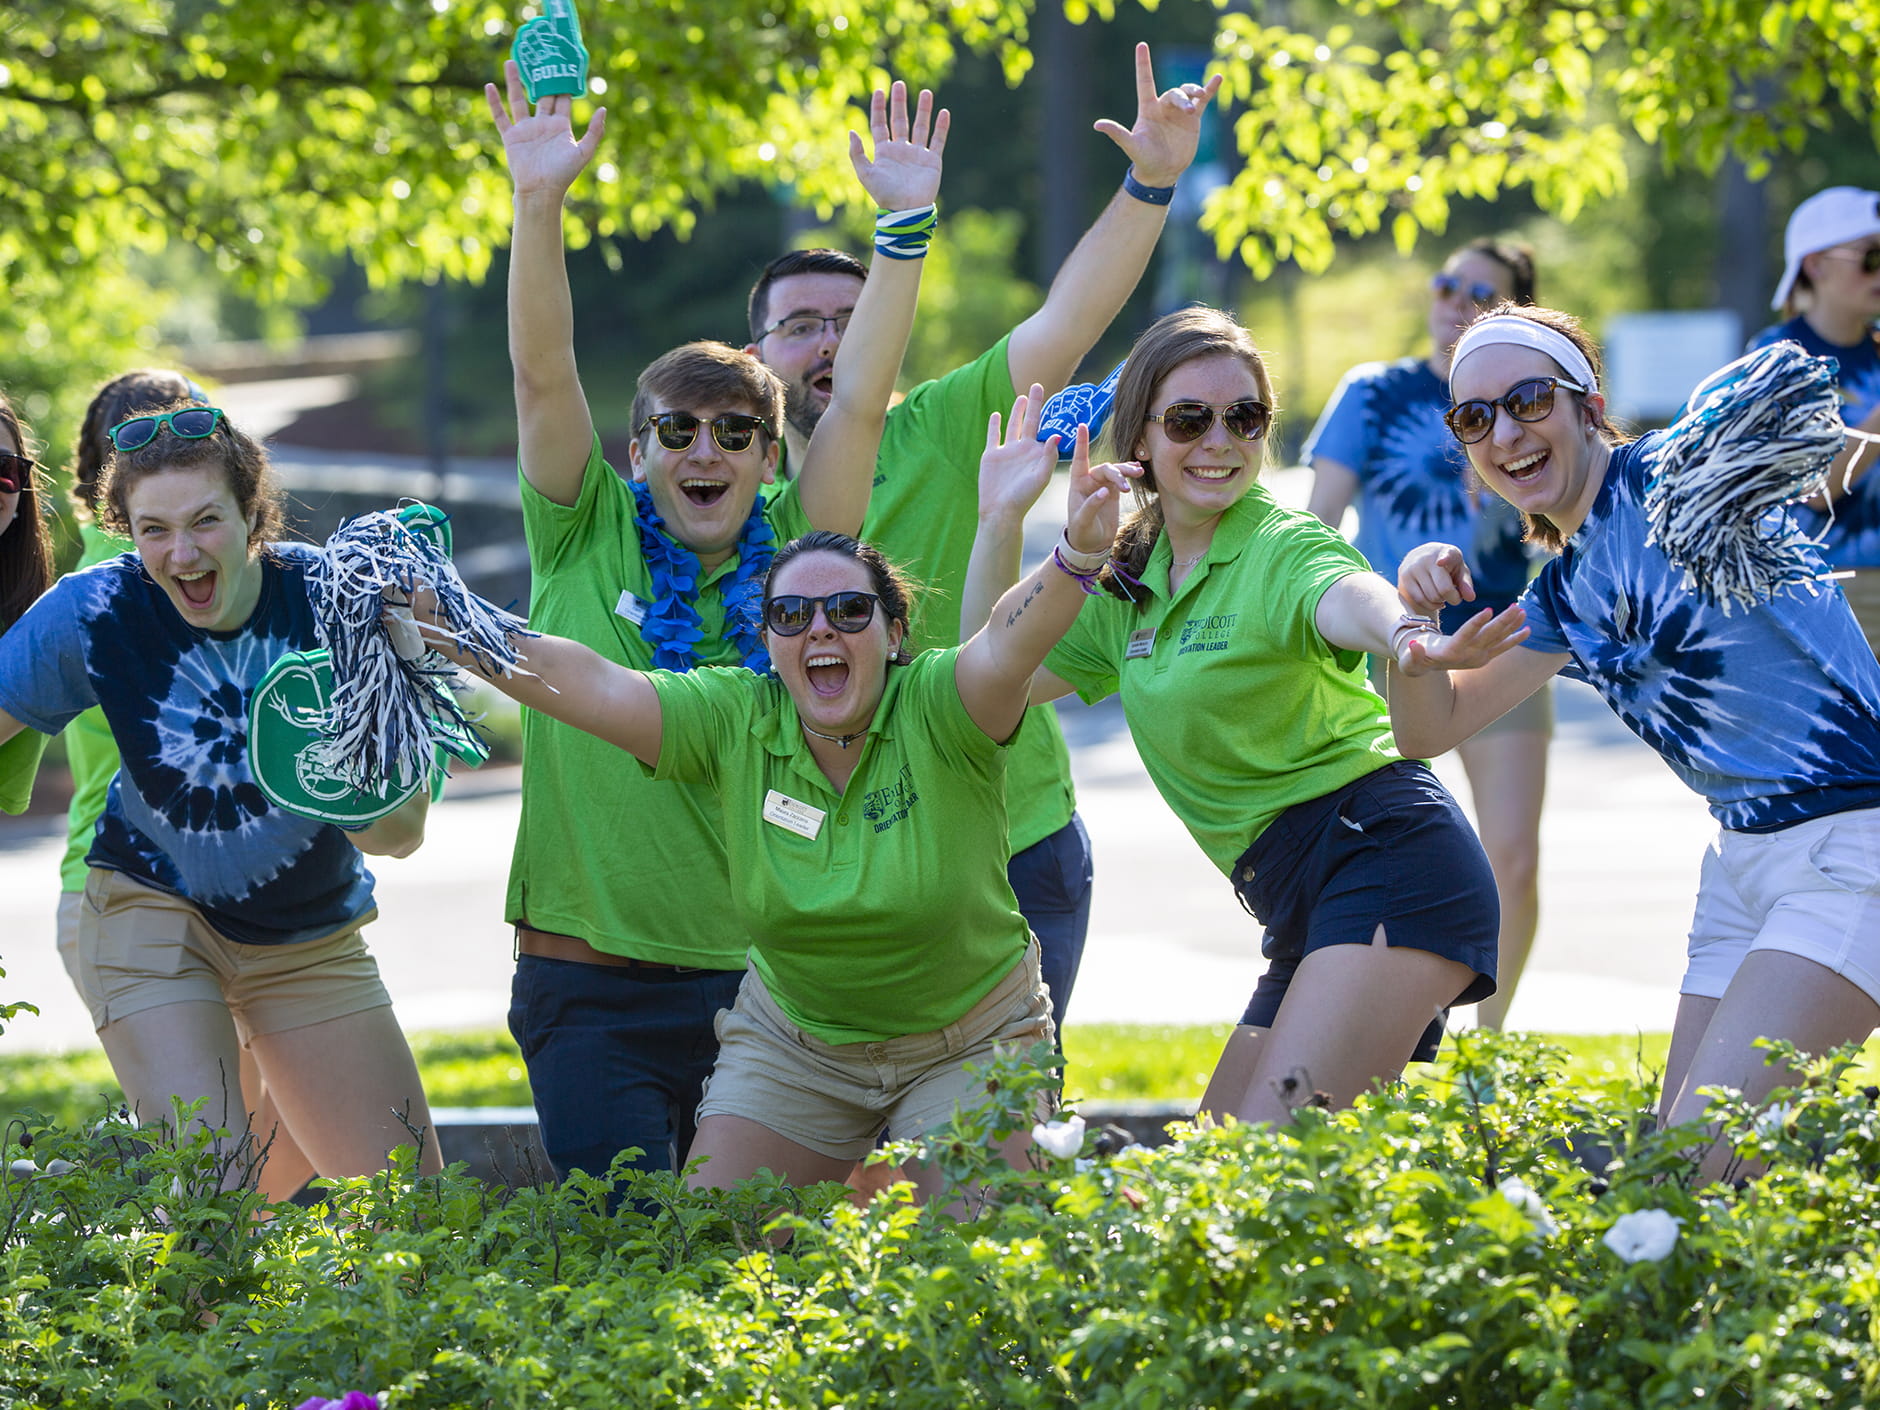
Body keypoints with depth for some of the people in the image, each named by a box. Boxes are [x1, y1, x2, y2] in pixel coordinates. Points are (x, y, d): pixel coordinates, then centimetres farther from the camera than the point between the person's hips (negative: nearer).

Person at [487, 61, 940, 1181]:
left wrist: (905, 227, -10)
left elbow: (860, 406, -3)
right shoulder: (590, 542, 3)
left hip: (759, 979, 2)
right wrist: (541, 204, -18)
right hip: (593, 990, -2)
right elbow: (544, 375, -7)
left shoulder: (794, 553, 5)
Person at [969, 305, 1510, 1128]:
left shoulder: (1284, 547, -10)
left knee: (1272, 1169, -25)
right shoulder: (1133, 582, 15)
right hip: (1306, 910, 9)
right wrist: (1000, 523, 11)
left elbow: (1345, 598, -35)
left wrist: (1405, 637, -59)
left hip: (1389, 861, -9)